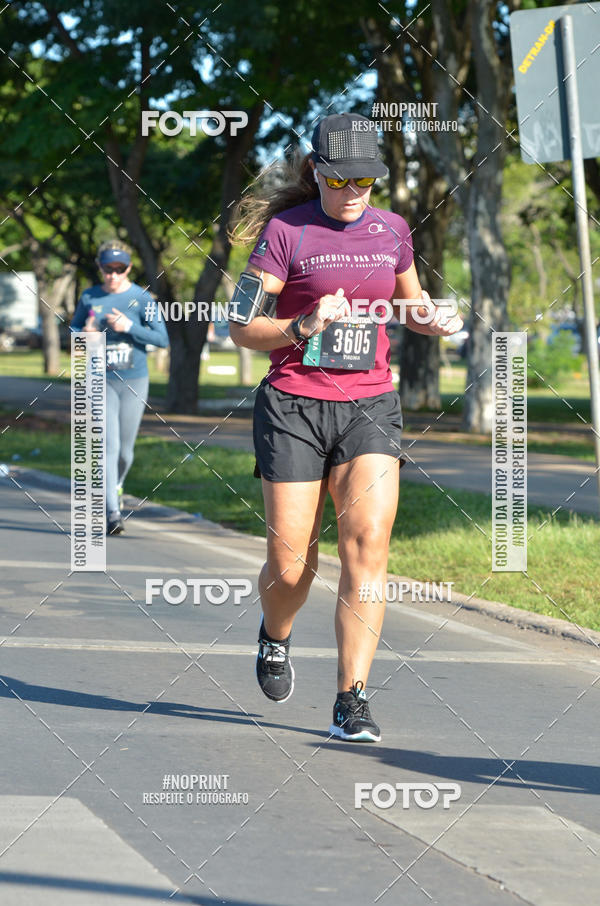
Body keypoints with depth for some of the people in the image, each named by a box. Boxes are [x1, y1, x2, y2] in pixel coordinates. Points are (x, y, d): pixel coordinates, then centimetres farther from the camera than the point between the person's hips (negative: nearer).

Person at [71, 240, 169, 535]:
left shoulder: (142, 298, -3)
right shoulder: (89, 298, 2)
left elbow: (162, 338, -6)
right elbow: (73, 329, 16)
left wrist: (129, 326, -19)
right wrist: (85, 334, -7)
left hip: (134, 381, 0)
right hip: (101, 381, 0)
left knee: (125, 450, 9)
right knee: (109, 446, -13)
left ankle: (115, 484, 42)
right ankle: (112, 513, -15)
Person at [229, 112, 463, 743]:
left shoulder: (392, 230, 9)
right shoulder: (285, 231, -5)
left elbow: (411, 304, 26)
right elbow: (242, 328, -6)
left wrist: (435, 321, 3)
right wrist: (303, 327, -23)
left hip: (370, 404, 3)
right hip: (294, 405, -3)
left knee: (367, 544, -15)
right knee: (290, 565, -2)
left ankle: (351, 702, -12)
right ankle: (275, 638, 35)